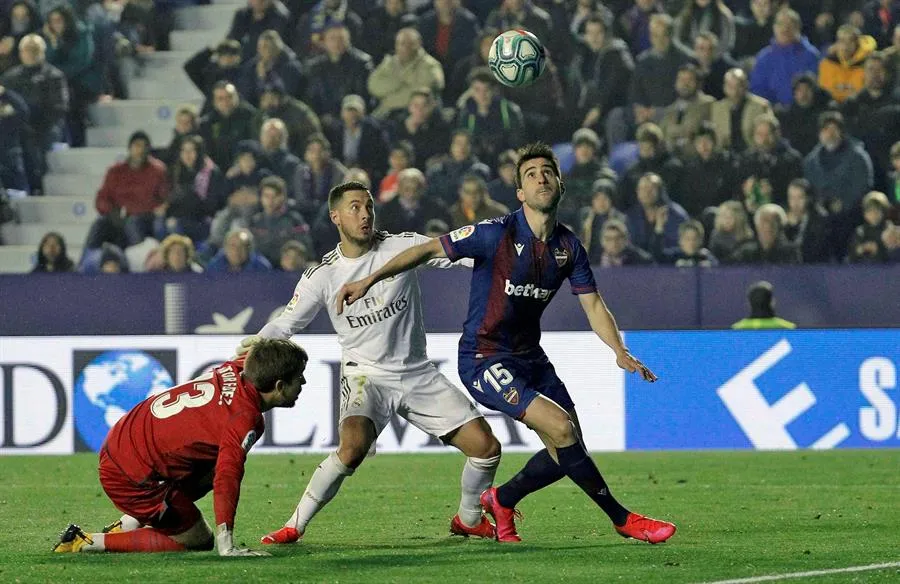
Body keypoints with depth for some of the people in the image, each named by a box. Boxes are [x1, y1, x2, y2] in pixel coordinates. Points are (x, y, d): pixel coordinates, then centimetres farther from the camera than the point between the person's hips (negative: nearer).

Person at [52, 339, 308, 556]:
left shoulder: (234, 370, -1)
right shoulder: (244, 419, -24)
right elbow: (226, 479, -32)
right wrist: (226, 548, -33)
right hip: (131, 477, -9)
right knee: (198, 542, 4)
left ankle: (129, 523, 17)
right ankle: (85, 544, -1)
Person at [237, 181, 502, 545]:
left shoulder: (402, 246, -4)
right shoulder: (322, 276, -4)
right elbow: (286, 324, 2)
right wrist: (254, 346, -15)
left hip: (419, 375, 3)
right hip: (365, 376, -3)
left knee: (486, 446, -3)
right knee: (353, 446, -32)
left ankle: (469, 519, 25)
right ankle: (294, 526, -18)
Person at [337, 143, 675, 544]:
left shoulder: (569, 247, 2)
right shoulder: (497, 234, -16)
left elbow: (593, 305, 7)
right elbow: (428, 250, -11)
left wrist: (620, 352, -9)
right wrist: (369, 280, -19)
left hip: (530, 358, 7)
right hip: (484, 359, -7)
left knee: (569, 450, 5)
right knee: (561, 428, -20)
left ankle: (501, 500, 30)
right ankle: (622, 519, -7)